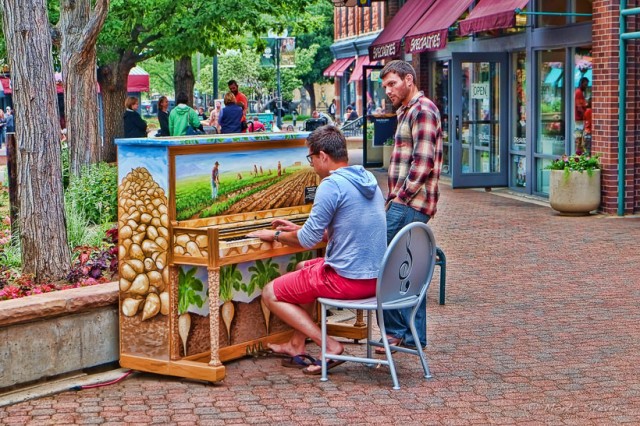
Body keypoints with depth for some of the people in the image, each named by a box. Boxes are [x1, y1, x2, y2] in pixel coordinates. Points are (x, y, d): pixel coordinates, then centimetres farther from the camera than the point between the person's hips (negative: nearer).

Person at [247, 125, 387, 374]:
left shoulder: (332, 184, -17)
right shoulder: (367, 180, 11)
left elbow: (308, 240, -14)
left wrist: (275, 235, 5)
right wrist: (297, 229, 26)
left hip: (347, 279, -9)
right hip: (375, 278, 9)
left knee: (270, 294, 6)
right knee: (303, 268, 32)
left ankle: (330, 347, -2)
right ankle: (297, 346, 32)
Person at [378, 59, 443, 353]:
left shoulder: (422, 110, -10)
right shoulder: (408, 112, 22)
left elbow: (422, 163, -19)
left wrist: (400, 198, -17)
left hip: (409, 205, -11)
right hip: (407, 204, 11)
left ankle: (397, 330, -7)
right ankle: (413, 336, 16)